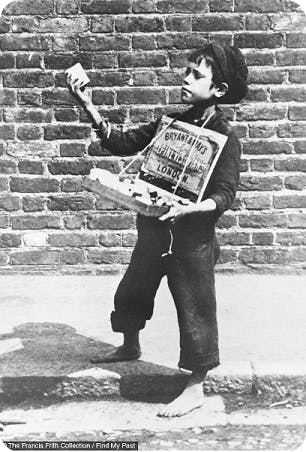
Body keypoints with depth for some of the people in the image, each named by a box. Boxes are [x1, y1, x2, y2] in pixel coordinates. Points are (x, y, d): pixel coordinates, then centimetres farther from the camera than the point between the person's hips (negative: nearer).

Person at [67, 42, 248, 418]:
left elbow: (224, 196, -19)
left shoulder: (225, 139, -12)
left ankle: (195, 389, 23)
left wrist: (189, 209, -37)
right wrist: (89, 108, -5)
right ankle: (130, 347, 51)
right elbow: (122, 143, 4)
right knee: (131, 291, 22)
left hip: (193, 236, -6)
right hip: (154, 229, 7)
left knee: (195, 309, 4)